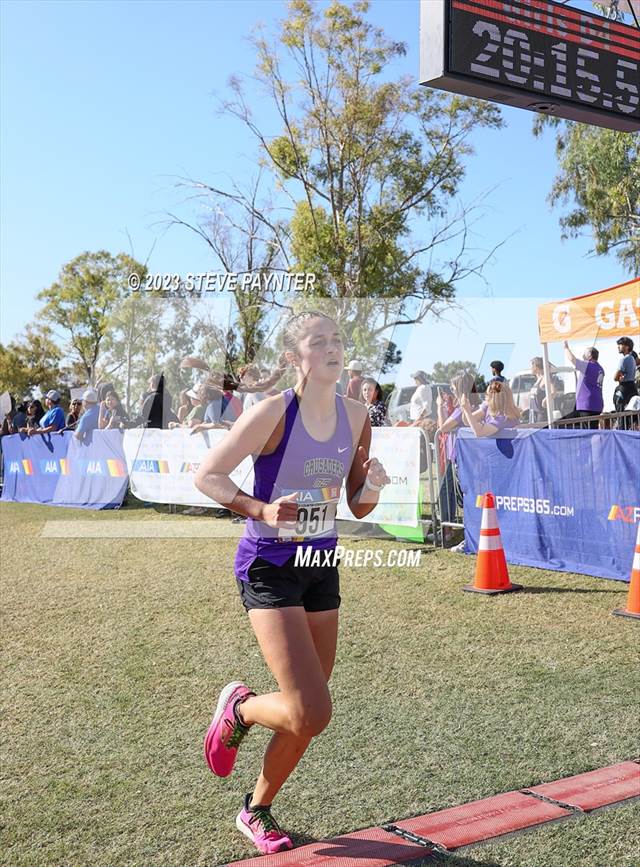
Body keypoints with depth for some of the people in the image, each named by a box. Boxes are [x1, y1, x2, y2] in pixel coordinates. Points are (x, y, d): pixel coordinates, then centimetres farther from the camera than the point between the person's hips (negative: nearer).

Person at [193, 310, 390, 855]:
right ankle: (240, 707, 17)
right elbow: (207, 475, -13)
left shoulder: (356, 417, 1)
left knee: (307, 714, 13)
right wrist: (260, 510, -28)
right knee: (312, 714, -16)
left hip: (321, 566, 6)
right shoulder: (274, 412, -17)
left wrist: (372, 488, -14)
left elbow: (357, 508, 8)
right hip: (269, 569, -6)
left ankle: (257, 811, 36)